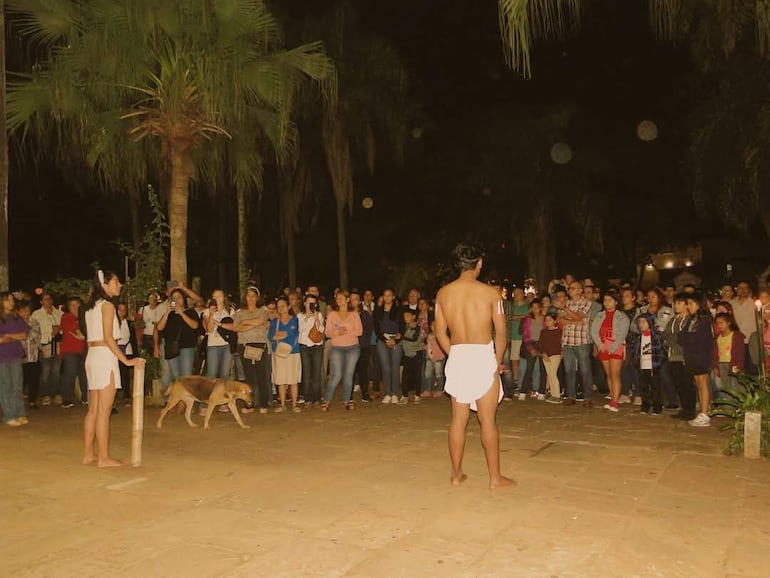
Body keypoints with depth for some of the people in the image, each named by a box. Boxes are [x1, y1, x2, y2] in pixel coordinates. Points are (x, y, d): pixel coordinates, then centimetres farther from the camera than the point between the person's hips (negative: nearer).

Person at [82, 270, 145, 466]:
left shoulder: (91, 306, 15)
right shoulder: (107, 305, -10)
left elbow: (91, 337, 15)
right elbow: (108, 338, -17)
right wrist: (126, 360, -16)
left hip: (92, 355, 9)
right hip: (105, 356, -9)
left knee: (93, 409, 12)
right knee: (104, 410, -5)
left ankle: (89, 454, 18)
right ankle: (103, 457, -1)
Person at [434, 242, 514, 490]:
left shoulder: (443, 293, 2)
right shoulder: (490, 292, -7)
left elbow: (440, 333, 5)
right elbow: (501, 333, -5)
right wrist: (498, 360, 7)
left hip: (457, 358, 3)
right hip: (483, 357, -3)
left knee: (458, 418, 12)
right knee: (488, 419, 4)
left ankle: (456, 474, 21)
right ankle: (495, 477, 13)